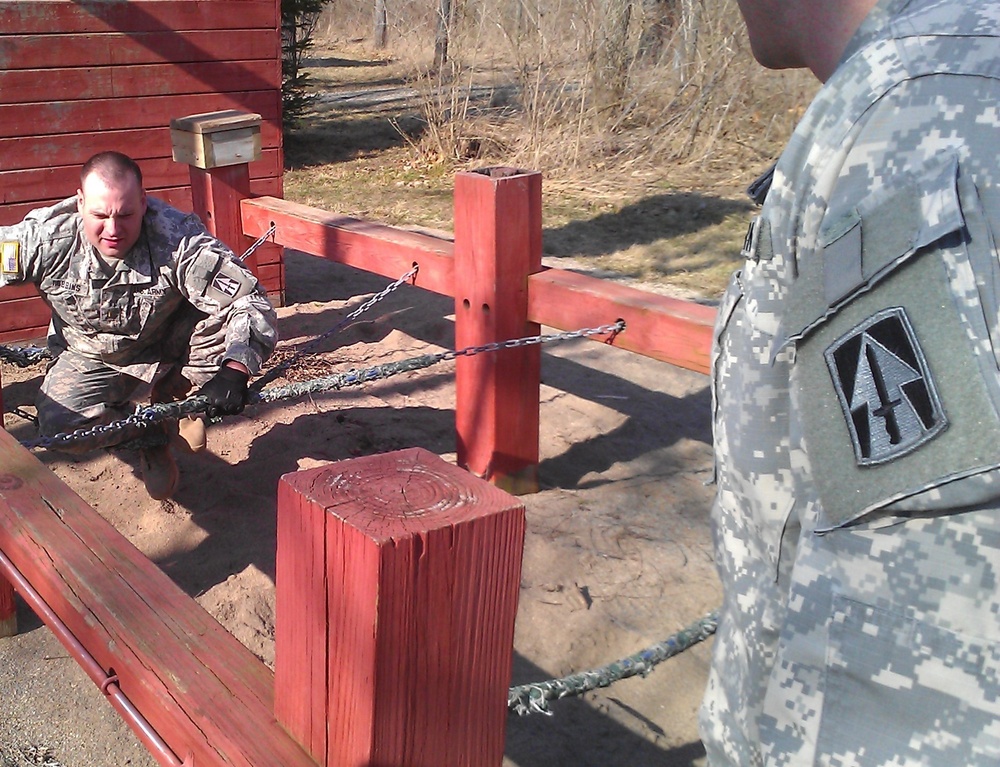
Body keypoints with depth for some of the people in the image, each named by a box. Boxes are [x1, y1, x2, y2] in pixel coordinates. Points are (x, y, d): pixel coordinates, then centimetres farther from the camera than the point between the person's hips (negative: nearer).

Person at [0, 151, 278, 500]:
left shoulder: (178, 239, -32)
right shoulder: (45, 237, -26)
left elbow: (251, 300, -36)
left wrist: (234, 370, -52)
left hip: (170, 346, -1)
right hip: (90, 359, 1)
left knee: (228, 316, -28)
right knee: (60, 426, -24)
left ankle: (173, 393, 2)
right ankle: (151, 432, 8)